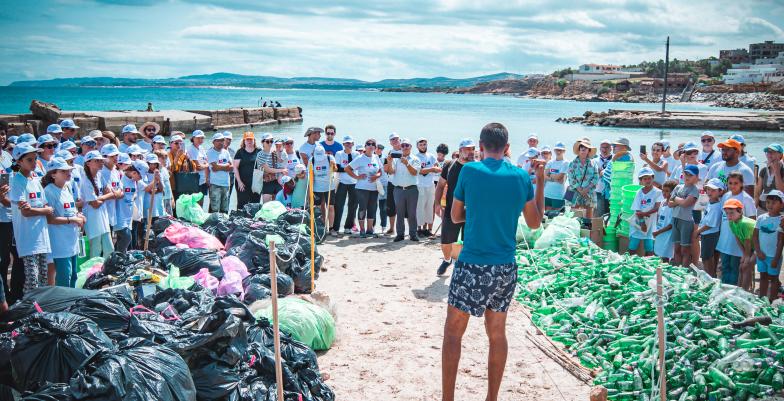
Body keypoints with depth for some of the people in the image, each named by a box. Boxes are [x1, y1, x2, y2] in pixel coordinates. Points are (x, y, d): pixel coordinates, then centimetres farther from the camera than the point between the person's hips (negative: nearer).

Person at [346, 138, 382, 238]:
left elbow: (380, 171, 17)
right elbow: (347, 169, -5)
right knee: (362, 209, -1)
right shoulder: (360, 158, -5)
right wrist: (357, 177, -10)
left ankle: (370, 230, 18)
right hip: (362, 188, -5)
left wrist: (376, 176, -5)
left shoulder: (376, 158, 10)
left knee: (372, 209, 9)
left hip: (374, 188, 5)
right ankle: (362, 230, 7)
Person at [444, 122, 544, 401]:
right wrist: (540, 183, 18)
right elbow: (535, 223, 11)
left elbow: (456, 216, 4)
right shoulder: (522, 177, 1)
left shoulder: (470, 171, -6)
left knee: (453, 332, 6)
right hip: (506, 268, 4)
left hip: (473, 265, -4)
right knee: (497, 333, 15)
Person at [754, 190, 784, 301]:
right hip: (761, 254, 4)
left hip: (773, 256, -4)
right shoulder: (761, 218, 1)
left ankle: (772, 302, 13)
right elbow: (755, 236, 4)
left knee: (773, 278, 6)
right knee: (763, 276, 15)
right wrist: (758, 251, -5)